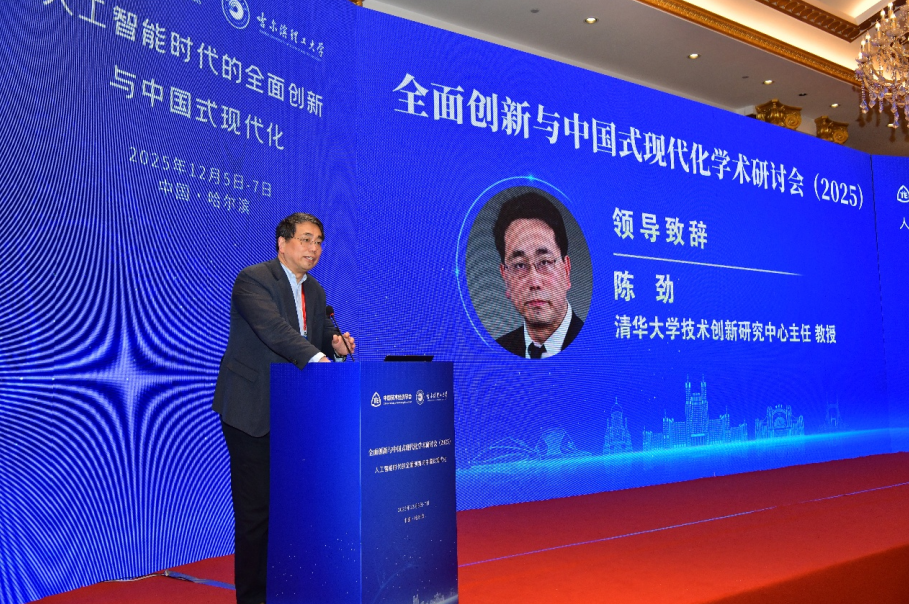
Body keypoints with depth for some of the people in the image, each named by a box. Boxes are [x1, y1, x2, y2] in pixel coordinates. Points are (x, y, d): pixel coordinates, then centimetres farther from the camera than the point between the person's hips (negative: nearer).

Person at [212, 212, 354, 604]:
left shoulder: (315, 291, 13)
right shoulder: (252, 279, -11)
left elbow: (318, 339, 13)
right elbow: (274, 329, -26)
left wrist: (335, 345, -10)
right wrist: (315, 357, -37)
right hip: (251, 409, -7)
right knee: (256, 507, -1)